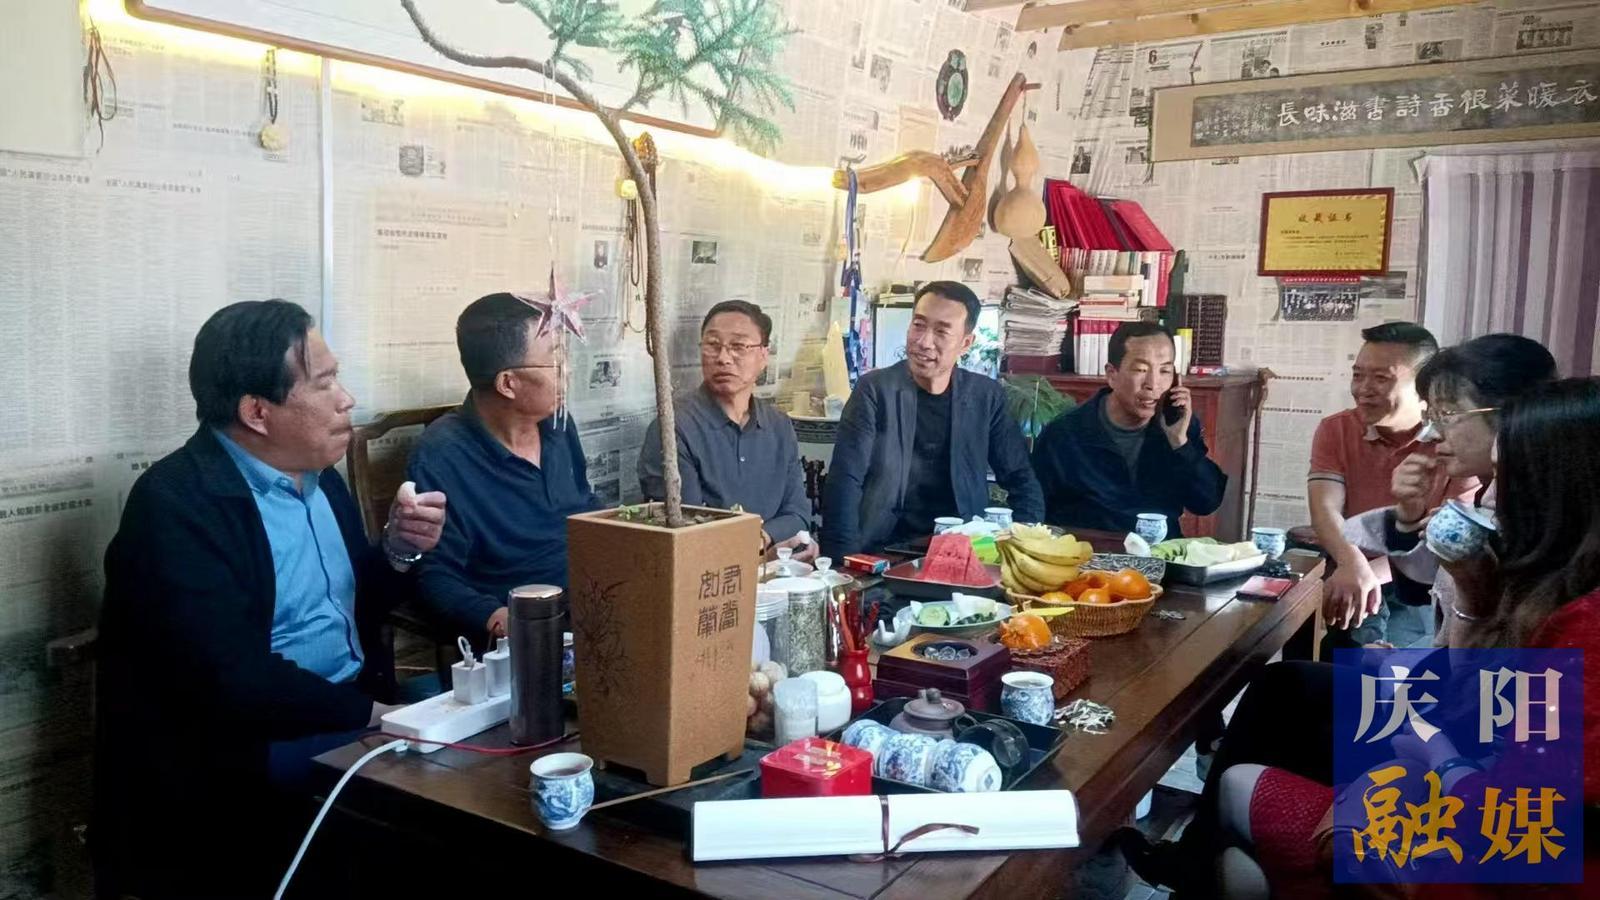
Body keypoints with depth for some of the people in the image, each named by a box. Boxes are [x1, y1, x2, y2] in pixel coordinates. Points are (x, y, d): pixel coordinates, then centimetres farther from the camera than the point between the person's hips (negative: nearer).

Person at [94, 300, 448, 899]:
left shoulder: (318, 476, 7)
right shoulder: (176, 504, -17)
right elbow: (236, 684, -25)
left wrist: (397, 550, -3)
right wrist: (369, 713, -20)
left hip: (353, 711, 8)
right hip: (249, 745, -8)